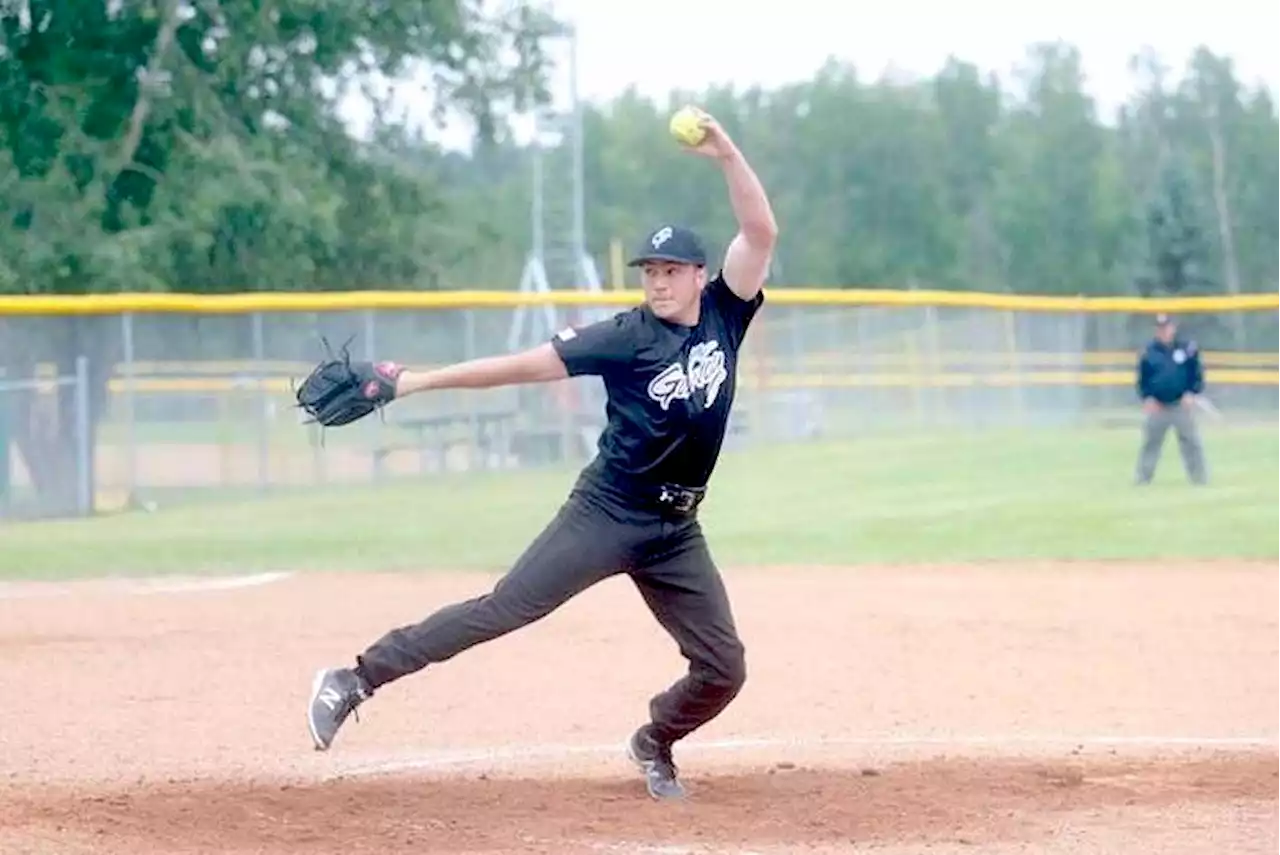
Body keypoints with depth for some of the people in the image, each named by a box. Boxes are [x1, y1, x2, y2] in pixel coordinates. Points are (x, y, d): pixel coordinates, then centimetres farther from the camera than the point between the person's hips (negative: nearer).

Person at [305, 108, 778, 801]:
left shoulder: (723, 315, 2)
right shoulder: (627, 336, -8)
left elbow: (760, 232, -8)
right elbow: (528, 364, -13)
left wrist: (727, 156, -20)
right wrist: (419, 381, -18)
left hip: (675, 531, 4)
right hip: (606, 511, -4)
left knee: (723, 668, 2)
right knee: (501, 609, -13)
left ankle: (654, 744, 29)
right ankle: (356, 680, -11)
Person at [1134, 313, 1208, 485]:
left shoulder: (1188, 348, 0)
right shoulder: (1149, 352, 3)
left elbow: (1197, 374, 4)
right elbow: (1142, 380, 8)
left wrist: (1191, 393, -11)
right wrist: (1147, 398, -7)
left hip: (1181, 405, -1)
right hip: (1156, 405, 1)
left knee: (1191, 442, 2)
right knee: (1150, 442, 2)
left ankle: (1199, 477, 9)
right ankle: (1142, 477, 8)